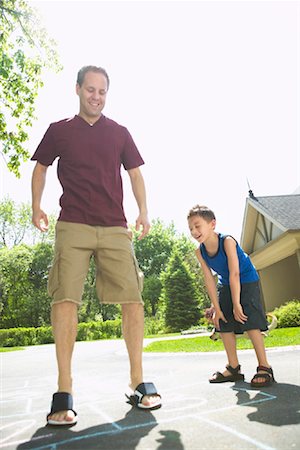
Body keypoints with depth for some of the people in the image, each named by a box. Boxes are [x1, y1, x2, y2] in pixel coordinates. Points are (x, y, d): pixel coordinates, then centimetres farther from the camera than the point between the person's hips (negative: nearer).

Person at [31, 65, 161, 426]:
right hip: (72, 226, -1)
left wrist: (143, 211, 4)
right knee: (65, 299, -13)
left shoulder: (119, 133, 17)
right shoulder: (59, 131, 15)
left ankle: (137, 383, 5)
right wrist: (36, 207, 9)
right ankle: (64, 392, -3)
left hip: (115, 228, 2)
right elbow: (40, 167, 21)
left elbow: (135, 173, 17)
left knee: (133, 298, -7)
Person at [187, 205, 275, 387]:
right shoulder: (200, 252, -13)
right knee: (224, 325, 5)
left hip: (247, 281, -6)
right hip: (225, 285, 6)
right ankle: (234, 368, 15)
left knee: (251, 323, -15)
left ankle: (264, 367, -4)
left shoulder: (227, 241, -30)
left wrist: (236, 303, -28)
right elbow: (209, 280, -11)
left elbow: (234, 274, -30)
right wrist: (217, 309, -11)